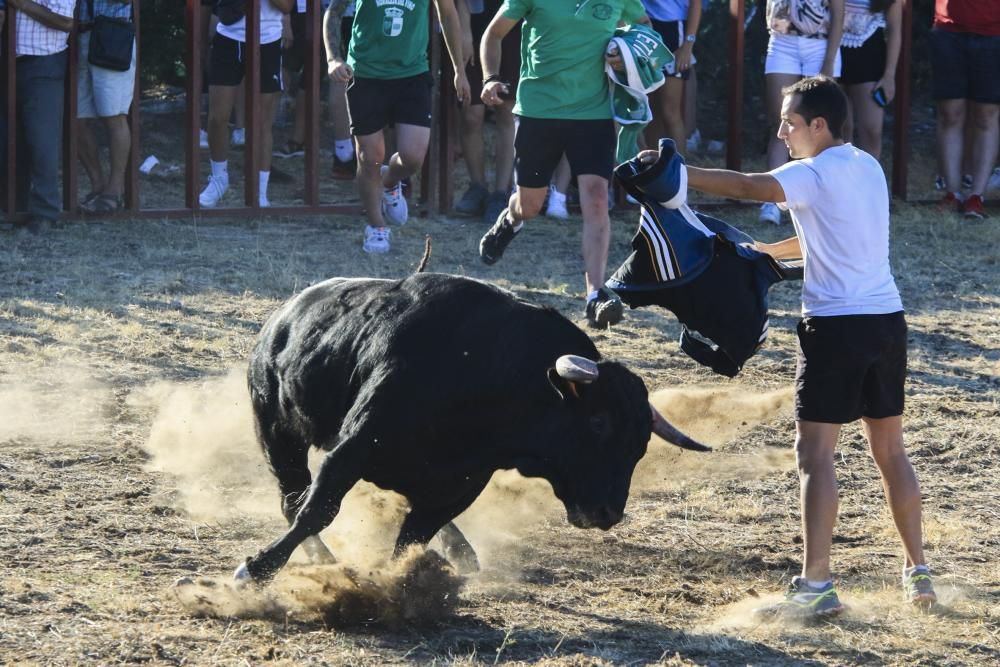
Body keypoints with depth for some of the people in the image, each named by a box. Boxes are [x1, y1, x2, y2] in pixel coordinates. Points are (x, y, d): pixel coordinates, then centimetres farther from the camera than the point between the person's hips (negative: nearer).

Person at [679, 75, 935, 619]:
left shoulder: (814, 174, -12)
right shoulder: (868, 167, 13)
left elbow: (744, 186, -24)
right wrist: (770, 251, 23)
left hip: (836, 325, -8)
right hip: (887, 319, 8)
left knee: (814, 452, -7)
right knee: (889, 448, 16)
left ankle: (816, 585, -12)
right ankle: (917, 571, 20)